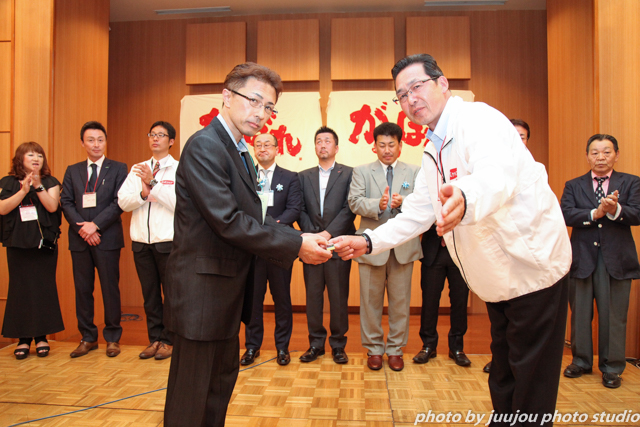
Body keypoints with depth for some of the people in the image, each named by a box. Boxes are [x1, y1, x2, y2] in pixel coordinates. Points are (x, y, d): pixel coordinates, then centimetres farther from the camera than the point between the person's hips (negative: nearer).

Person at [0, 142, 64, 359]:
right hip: (18, 243, 0)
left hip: (45, 243, 0)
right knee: (20, 288, 0)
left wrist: (38, 186, -15)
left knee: (44, 288, 1)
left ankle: (41, 336, 11)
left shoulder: (50, 183, 8)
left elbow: (52, 206, -7)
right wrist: (24, 190, -14)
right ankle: (23, 338, 9)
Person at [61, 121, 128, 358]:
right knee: (82, 290, 8)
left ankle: (112, 338, 14)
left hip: (107, 238, -3)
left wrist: (95, 225, -13)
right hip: (79, 240, 3)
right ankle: (88, 338, 20)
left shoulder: (118, 169, 4)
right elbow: (66, 202, 6)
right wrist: (82, 227, -9)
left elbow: (120, 202, -6)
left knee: (110, 289, 2)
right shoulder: (72, 171, 14)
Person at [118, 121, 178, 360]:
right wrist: (143, 194, -13)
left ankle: (168, 340, 17)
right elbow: (123, 202, 5)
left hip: (168, 241, -4)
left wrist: (153, 183, -18)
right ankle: (155, 339, 24)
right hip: (141, 241, 5)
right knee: (149, 293, 12)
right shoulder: (137, 170, 13)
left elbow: (178, 202, -14)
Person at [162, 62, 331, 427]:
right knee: (191, 397, 7)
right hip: (203, 290, -10)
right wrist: (296, 245, -21)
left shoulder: (241, 153, 13)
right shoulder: (205, 146, -18)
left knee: (222, 380, 23)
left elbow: (253, 220, 8)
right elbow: (228, 222, -25)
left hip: (227, 291, 10)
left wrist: (299, 240, -6)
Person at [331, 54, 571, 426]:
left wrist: (464, 200, -62)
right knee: (503, 381, 22)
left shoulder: (479, 119, -19)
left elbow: (498, 175, -40)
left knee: (530, 393, 5)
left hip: (532, 269, -8)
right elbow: (416, 214, 11)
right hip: (497, 280, 9)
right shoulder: (433, 151, 9)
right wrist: (369, 241, 0)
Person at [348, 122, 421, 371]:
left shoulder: (414, 173, 10)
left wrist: (403, 203, -21)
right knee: (371, 300, 8)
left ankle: (395, 349, 24)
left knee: (400, 301, 8)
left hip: (403, 245, 1)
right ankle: (374, 349, 24)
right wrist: (377, 205, -24)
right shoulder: (361, 172, 8)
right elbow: (354, 202, -6)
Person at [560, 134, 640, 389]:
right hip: (582, 258, 1)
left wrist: (615, 210, -27)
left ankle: (612, 368, 21)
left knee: (613, 316, 5)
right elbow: (565, 214, -8)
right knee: (580, 314, 10)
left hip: (616, 259, -1)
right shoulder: (573, 186, 8)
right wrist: (595, 213, -20)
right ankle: (581, 361, 27)